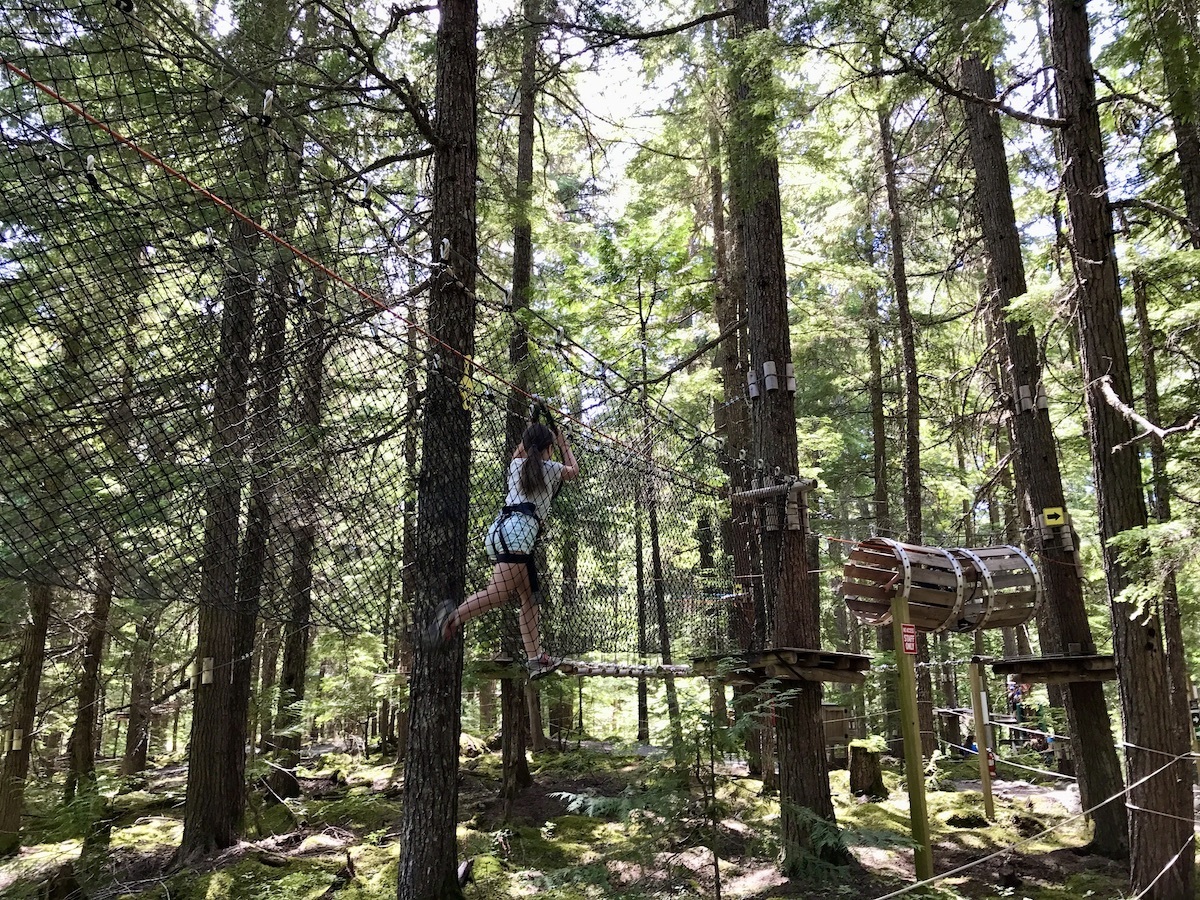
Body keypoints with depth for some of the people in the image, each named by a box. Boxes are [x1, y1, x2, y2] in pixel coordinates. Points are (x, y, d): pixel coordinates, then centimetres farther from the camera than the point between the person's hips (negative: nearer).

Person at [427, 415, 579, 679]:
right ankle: (455, 616, -46)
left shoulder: (515, 466, 25)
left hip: (500, 529, 7)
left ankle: (535, 659, 3)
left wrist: (529, 433, 56)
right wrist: (564, 444, 47)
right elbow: (573, 471, 37)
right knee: (500, 591, -23)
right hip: (517, 530, -7)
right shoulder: (551, 468, 13)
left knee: (528, 597, 8)